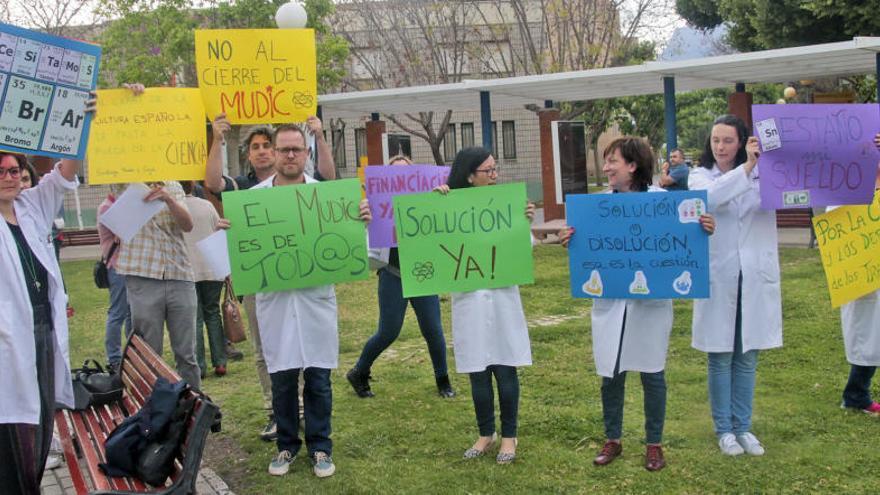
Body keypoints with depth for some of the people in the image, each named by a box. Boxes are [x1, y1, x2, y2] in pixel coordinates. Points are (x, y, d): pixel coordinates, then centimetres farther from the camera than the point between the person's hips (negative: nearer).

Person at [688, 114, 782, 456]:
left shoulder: (763, 175, 6)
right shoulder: (700, 176, 3)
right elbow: (708, 198, -20)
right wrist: (746, 168, -26)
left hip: (755, 277, 1)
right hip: (718, 277, -1)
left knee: (747, 358, 10)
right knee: (721, 358, 6)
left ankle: (743, 426, 22)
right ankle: (723, 428, 18)